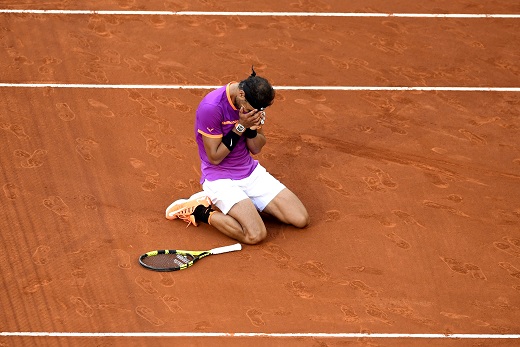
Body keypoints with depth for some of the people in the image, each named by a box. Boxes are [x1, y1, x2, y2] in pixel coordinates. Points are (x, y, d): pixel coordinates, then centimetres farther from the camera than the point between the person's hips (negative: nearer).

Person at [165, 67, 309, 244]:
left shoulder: (253, 102, -2)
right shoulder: (211, 107, -24)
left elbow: (256, 148, 4)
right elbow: (215, 157, -18)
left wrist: (252, 128, -18)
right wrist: (240, 127, -24)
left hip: (251, 172, 7)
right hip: (220, 179, -7)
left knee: (301, 219, -5)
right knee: (255, 235, -27)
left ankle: (247, 203, 12)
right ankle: (200, 211, -5)